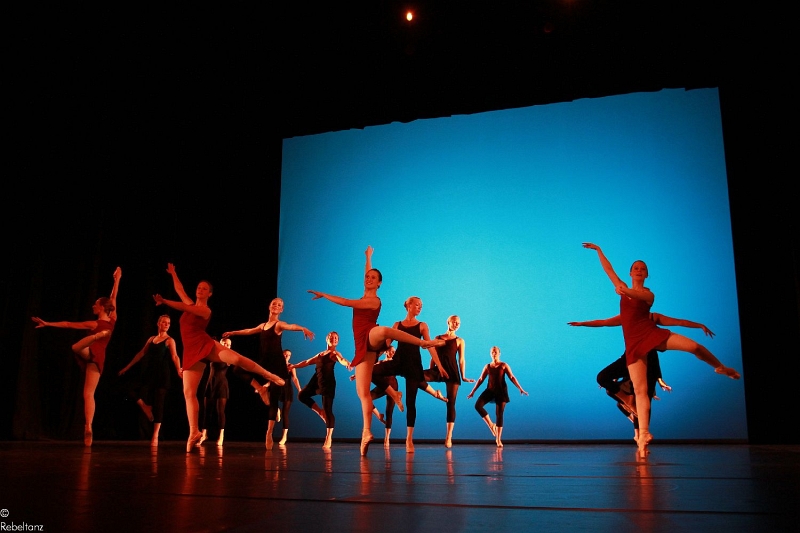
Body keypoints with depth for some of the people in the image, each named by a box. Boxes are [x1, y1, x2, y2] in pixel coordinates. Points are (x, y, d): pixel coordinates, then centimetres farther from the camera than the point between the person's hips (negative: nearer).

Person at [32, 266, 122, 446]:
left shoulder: (94, 324, -3)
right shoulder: (112, 320, 8)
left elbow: (67, 324, -1)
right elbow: (113, 297, 19)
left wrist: (47, 324, 6)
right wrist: (117, 280, 28)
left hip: (89, 354, -6)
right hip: (99, 359, 6)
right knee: (89, 394, 4)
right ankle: (88, 428, -6)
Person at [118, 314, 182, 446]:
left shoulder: (170, 340, -3)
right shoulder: (152, 339, 12)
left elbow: (174, 357, -17)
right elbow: (141, 354, 18)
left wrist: (179, 370, -35)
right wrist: (127, 367, 18)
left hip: (162, 375, -5)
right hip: (149, 373, 5)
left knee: (158, 404, -4)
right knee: (132, 392, -11)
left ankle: (155, 436, 1)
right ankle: (147, 408, 17)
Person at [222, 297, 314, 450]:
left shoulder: (279, 324, -5)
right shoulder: (263, 325, 15)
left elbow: (291, 326, -27)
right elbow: (249, 331, 33)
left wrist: (303, 328, -49)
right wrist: (232, 333, 46)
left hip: (277, 365, -6)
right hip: (264, 364, 6)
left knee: (274, 400, -4)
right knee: (238, 369, -3)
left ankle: (269, 434, -1)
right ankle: (262, 389, 0)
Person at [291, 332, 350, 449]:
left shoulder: (335, 353, -1)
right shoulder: (321, 354, 20)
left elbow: (342, 360, -23)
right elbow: (307, 362, 31)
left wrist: (348, 363, -47)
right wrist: (294, 366, 35)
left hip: (328, 382, -7)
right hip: (317, 380, 7)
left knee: (328, 410, -8)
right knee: (302, 395, 4)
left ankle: (328, 439, -3)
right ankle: (320, 411, 13)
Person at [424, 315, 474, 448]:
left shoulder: (459, 341, 10)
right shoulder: (438, 338, 15)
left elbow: (461, 359, 6)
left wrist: (463, 376, -3)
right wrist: (430, 373, 9)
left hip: (452, 371, -2)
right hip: (438, 369, 2)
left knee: (451, 403, -4)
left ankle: (449, 437, -2)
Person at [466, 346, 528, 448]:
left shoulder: (504, 365, 1)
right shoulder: (487, 367, 8)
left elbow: (512, 377, -4)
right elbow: (481, 379, 11)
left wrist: (520, 389, -14)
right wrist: (472, 391, 9)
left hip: (501, 391, -2)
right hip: (490, 390, 2)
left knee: (499, 414, -2)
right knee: (478, 405, -19)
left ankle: (498, 440, 5)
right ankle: (491, 425, -1)